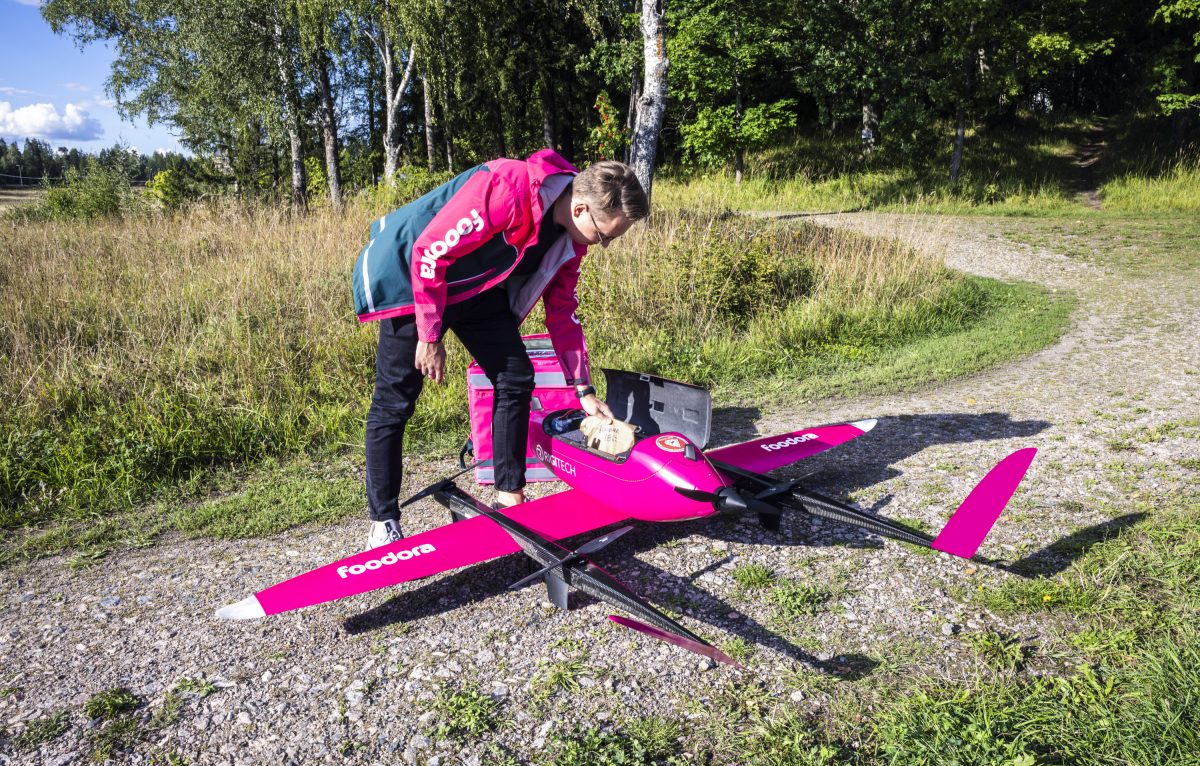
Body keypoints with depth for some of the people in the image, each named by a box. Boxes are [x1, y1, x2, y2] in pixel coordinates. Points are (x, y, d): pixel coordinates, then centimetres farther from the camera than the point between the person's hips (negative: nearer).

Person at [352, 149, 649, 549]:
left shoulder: (572, 233, -7)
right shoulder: (505, 190, -33)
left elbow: (562, 308, 1)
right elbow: (430, 251, -28)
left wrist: (584, 388, -1)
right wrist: (430, 336, -20)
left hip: (477, 289, 7)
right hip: (412, 277, -7)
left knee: (516, 378, -1)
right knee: (394, 402, -4)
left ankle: (510, 496, 12)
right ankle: (383, 524, 8)